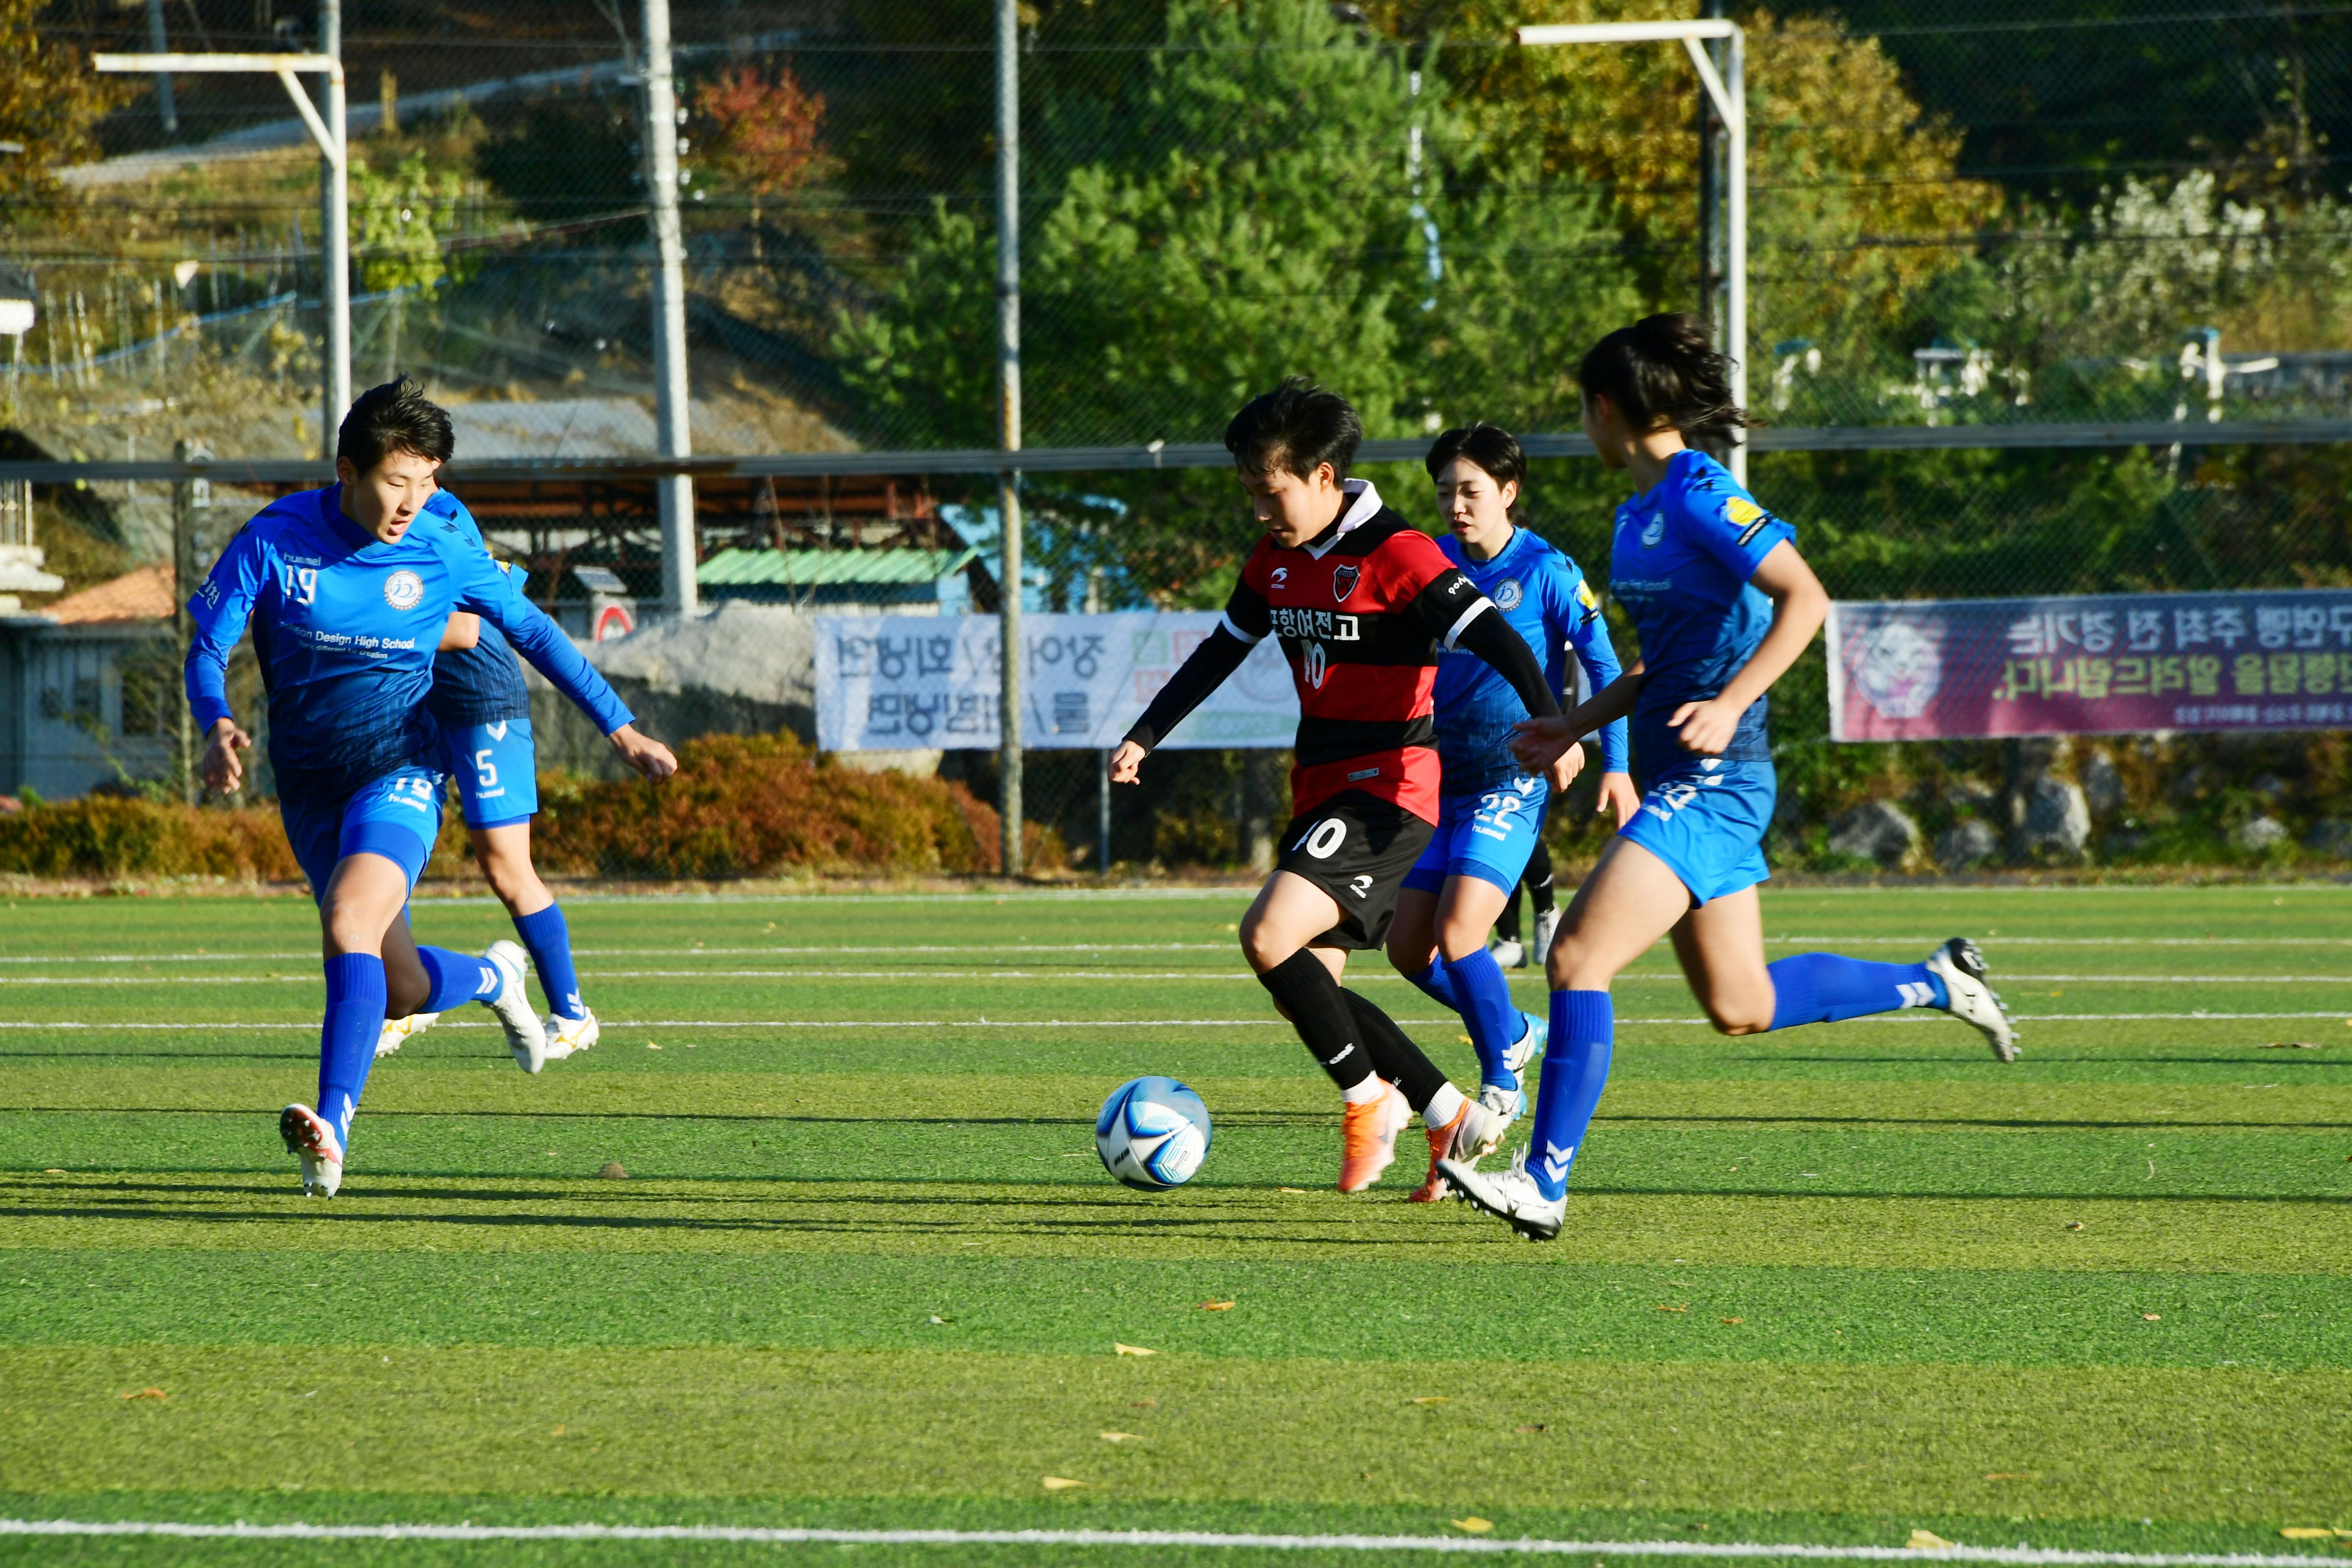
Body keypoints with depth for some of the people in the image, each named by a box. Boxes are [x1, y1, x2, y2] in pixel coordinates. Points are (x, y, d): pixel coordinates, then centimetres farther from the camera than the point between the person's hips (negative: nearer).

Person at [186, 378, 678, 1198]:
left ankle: (333, 1129, -38)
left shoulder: (444, 545, -6)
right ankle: (491, 978, 42)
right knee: (398, 990, 6)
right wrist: (219, 728, -27)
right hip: (310, 786, 3)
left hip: (400, 769, -3)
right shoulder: (274, 539, -9)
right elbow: (207, 647, -5)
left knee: (349, 922, -31)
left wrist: (621, 730, 5)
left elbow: (530, 630, 6)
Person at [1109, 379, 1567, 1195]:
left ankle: (1368, 1099, -7)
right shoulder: (1277, 561, 10)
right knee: (1306, 992, 6)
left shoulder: (1395, 555, -15)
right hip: (1320, 791, 9)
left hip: (1388, 787, -9)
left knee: (1270, 936, -24)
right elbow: (1221, 651, 24)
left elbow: (1494, 639, -22)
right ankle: (1450, 1115, 15)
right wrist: (1143, 737, 20)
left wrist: (1550, 727, -36)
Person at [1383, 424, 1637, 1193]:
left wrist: (1615, 765, -10)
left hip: (1514, 780, -6)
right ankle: (1516, 1032, 26)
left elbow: (1602, 667, -5)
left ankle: (1502, 1084, -1)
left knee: (1457, 935, -18)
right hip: (1446, 780, 6)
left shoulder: (1546, 572, -8)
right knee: (1410, 947, 2)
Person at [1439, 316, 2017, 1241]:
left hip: (1711, 780, -10)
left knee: (1578, 959, -16)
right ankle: (1938, 984, 26)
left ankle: (1544, 1185, -16)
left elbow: (1804, 599, -20)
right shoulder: (1639, 512, 16)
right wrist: (1575, 727, 18)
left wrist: (1731, 705, -27)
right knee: (1741, 1007, 14)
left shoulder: (1699, 495, -13)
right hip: (1680, 781, 10)